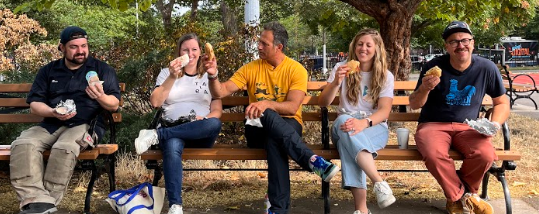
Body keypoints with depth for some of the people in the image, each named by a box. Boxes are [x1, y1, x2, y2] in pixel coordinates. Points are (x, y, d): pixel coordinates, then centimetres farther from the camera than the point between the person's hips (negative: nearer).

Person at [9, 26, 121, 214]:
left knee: (64, 149, -36)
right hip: (50, 125, 4)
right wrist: (53, 112, -11)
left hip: (85, 125, -3)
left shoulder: (102, 69, 9)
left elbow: (114, 105, 2)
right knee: (22, 145, -26)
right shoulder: (48, 71, 17)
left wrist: (101, 97, -22)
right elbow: (34, 104, 11)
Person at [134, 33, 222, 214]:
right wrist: (172, 78, -12)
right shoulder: (166, 73, 15)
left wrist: (205, 119, -14)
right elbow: (155, 102, -1)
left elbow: (217, 110, 8)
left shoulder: (209, 75, 16)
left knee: (215, 124, -36)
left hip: (200, 134, 1)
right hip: (172, 130, -1)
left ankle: (157, 135, -28)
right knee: (172, 147, -39)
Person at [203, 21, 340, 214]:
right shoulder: (250, 68, 6)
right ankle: (313, 161, -47)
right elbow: (220, 92, 0)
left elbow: (292, 107, -17)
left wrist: (267, 104, -35)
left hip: (288, 126, -1)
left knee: (274, 140, -41)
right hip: (258, 129, 1)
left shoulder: (296, 70, -3)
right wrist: (213, 75, -22)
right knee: (268, 116, -38)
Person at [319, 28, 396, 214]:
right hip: (345, 126, 1)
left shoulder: (386, 76, 6)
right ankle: (379, 182, -46)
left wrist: (364, 122, -30)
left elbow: (384, 111, -7)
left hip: (374, 127, -1)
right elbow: (323, 103, 1)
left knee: (349, 139, -38)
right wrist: (336, 82, -20)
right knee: (344, 121, -39)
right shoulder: (341, 68, 8)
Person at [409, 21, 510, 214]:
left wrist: (495, 123, -10)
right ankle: (463, 197, -7)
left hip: (467, 127, 2)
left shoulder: (486, 68, -2)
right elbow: (414, 105, -1)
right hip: (433, 125, -1)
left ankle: (457, 196, 0)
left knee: (486, 155, -31)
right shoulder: (434, 67, -7)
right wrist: (424, 89, -23)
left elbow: (502, 102, 11)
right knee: (434, 155, -36)